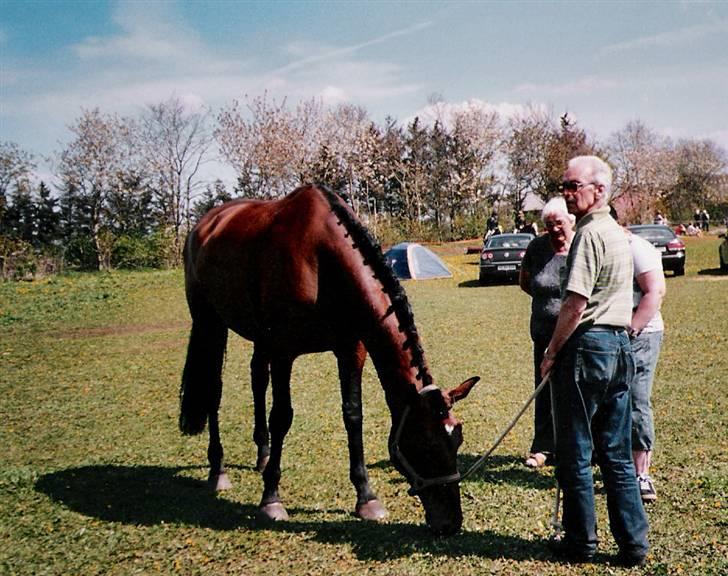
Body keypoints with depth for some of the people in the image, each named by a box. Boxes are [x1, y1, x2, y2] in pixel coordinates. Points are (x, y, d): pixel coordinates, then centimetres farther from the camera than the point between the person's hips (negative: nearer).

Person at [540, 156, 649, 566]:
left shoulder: (590, 233, -14)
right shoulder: (620, 233, 16)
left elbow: (576, 304, -19)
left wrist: (552, 352, -10)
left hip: (587, 347, -9)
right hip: (620, 347, 9)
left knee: (576, 454, 3)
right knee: (617, 455, 12)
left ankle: (581, 542, 13)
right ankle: (634, 544, 15)